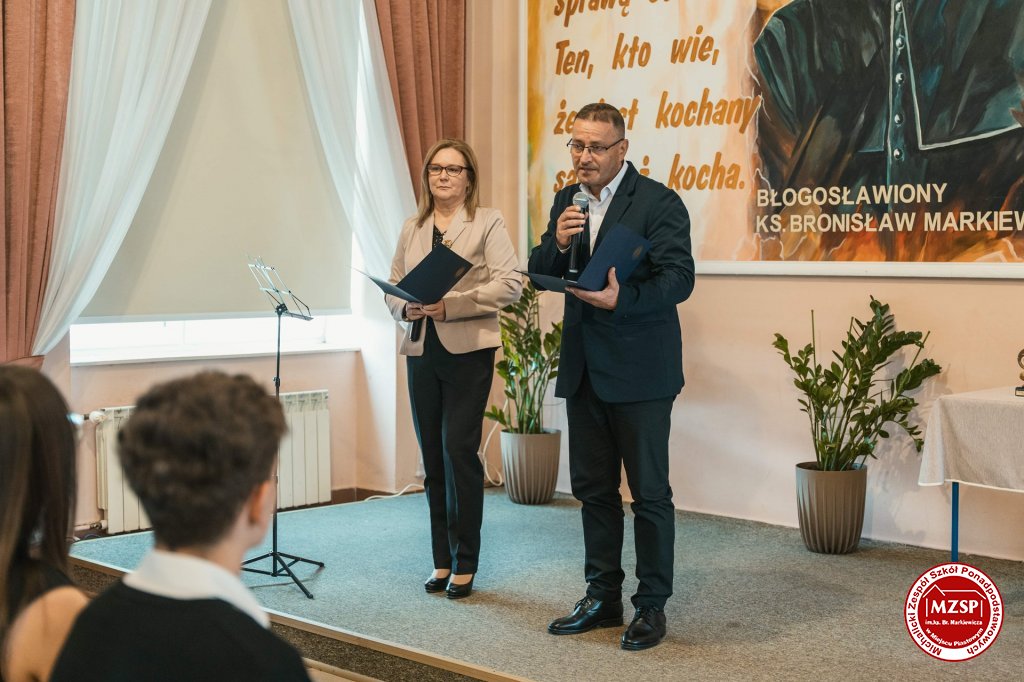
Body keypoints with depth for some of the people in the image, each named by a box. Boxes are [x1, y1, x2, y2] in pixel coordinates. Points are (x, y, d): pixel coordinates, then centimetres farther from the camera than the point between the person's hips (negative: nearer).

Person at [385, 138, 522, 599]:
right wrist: (406, 307, -8)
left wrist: (451, 305, -17)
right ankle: (441, 561, 16)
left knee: (459, 451, -8)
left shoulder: (488, 222, 1)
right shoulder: (412, 229, 15)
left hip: (468, 351, -5)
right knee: (433, 458, 8)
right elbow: (393, 285, 15)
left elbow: (509, 285, -9)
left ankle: (464, 564, 1)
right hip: (421, 351, 5)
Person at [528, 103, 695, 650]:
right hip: (584, 369, 7)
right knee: (592, 487, 14)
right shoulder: (567, 200, 10)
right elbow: (539, 275, 8)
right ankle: (602, 598, 26)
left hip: (639, 372, -7)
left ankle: (651, 605, 13)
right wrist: (557, 242, -12)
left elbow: (678, 277, -19)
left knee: (649, 492, 2)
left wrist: (621, 299, -33)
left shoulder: (659, 202, -10)